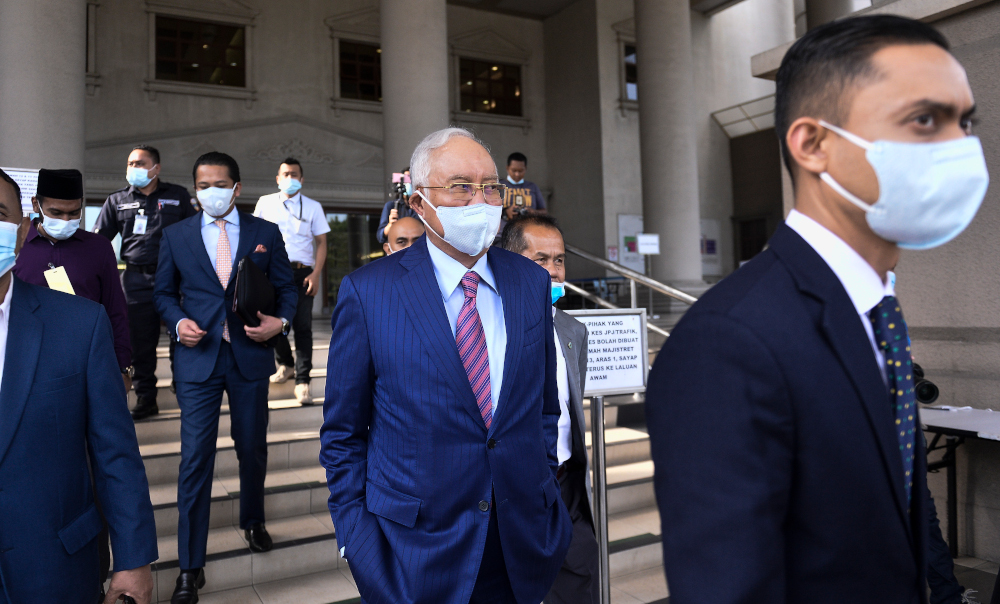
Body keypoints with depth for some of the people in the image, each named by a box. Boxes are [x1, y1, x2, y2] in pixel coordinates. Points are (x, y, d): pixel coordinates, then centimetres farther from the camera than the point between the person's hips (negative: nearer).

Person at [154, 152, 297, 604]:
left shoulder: (265, 233, 4)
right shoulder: (175, 235, 6)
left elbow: (286, 287, 6)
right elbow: (163, 291, 12)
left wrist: (280, 321, -12)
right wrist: (178, 321, -8)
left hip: (250, 357, 1)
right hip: (198, 359, -1)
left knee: (253, 449, 15)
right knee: (195, 459, -2)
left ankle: (252, 520, 43)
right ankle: (190, 566, 10)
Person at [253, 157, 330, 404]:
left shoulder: (313, 207, 8)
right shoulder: (265, 203, 11)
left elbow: (321, 242, 5)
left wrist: (316, 274, -8)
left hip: (301, 272, -1)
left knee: (302, 326, -5)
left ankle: (302, 380, -2)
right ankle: (285, 364, 32)